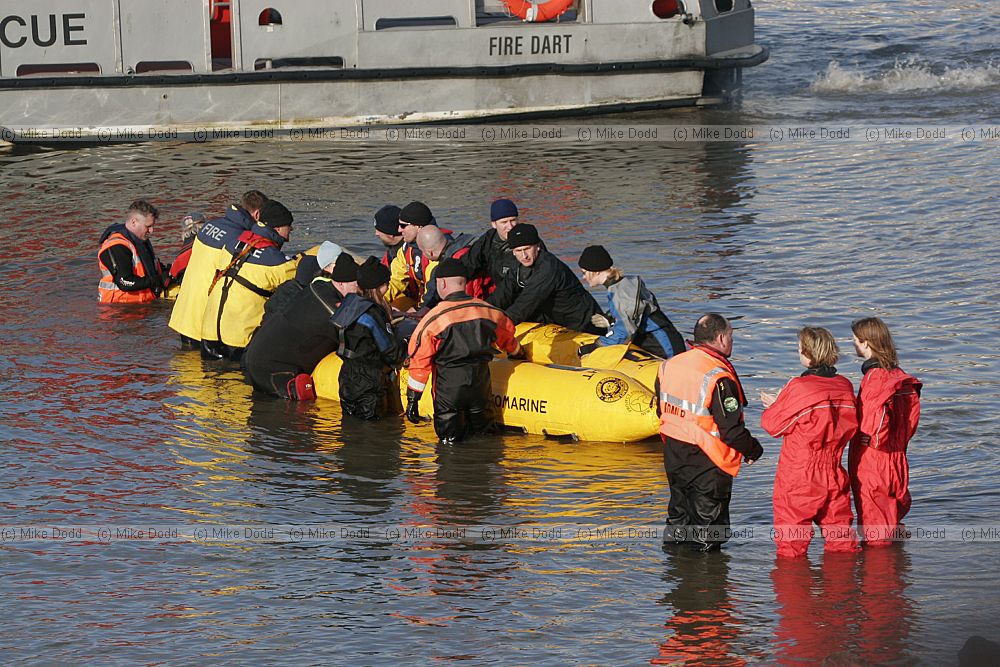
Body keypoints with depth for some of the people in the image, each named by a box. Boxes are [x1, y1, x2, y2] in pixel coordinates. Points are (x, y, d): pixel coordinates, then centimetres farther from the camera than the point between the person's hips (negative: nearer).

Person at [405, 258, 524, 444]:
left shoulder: (433, 318, -11)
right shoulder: (489, 311, 1)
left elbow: (420, 361, -8)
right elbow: (507, 339, 21)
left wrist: (413, 397, 0)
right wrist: (517, 353, 45)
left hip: (448, 386, -3)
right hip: (480, 383, 3)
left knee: (448, 434, 9)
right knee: (483, 427, 19)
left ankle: (457, 428, -11)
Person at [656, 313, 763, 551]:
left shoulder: (668, 366, 1)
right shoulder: (719, 378, -23)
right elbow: (731, 429, -22)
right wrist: (753, 449, -4)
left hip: (673, 457, 7)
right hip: (708, 465, -7)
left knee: (679, 515, 22)